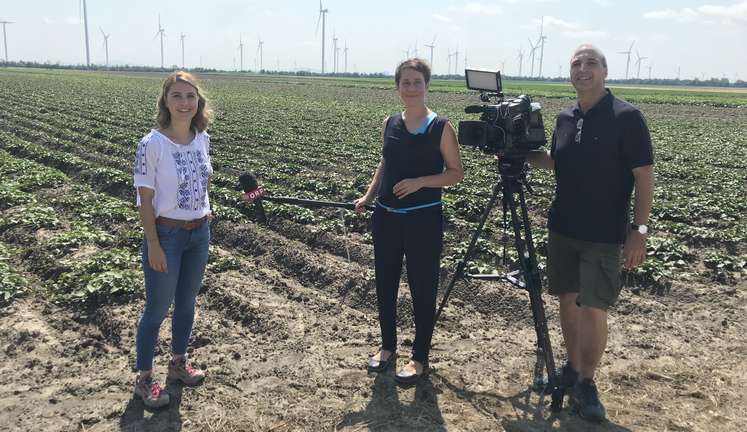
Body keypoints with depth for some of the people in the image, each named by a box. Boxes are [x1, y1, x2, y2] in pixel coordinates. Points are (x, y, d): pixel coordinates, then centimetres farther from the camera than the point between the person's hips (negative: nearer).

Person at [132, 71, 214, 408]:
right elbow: (145, 200, -15)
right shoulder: (152, 145, -18)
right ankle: (144, 378, 25)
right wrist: (153, 247, -16)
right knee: (157, 309, 6)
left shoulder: (203, 139, -1)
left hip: (200, 233, 6)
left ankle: (178, 363, 39)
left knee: (187, 302, 19)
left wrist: (205, 220, 12)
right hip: (166, 235, -5)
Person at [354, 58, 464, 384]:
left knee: (422, 288, 5)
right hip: (386, 216, 5)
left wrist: (420, 181, -20)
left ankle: (420, 357, 22)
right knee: (385, 284, 14)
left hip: (423, 219, -5)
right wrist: (369, 195, 6)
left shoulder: (441, 127, -8)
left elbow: (456, 173, -6)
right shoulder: (390, 123, 6)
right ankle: (388, 346, 33)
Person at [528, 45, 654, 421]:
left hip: (604, 235, -5)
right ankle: (572, 366, 30)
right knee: (567, 298, 13)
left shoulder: (627, 117, -10)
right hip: (562, 228, 6)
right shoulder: (565, 118, 7)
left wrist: (639, 229, -15)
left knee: (594, 308, -5)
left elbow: (644, 175, -10)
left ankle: (587, 382, 12)